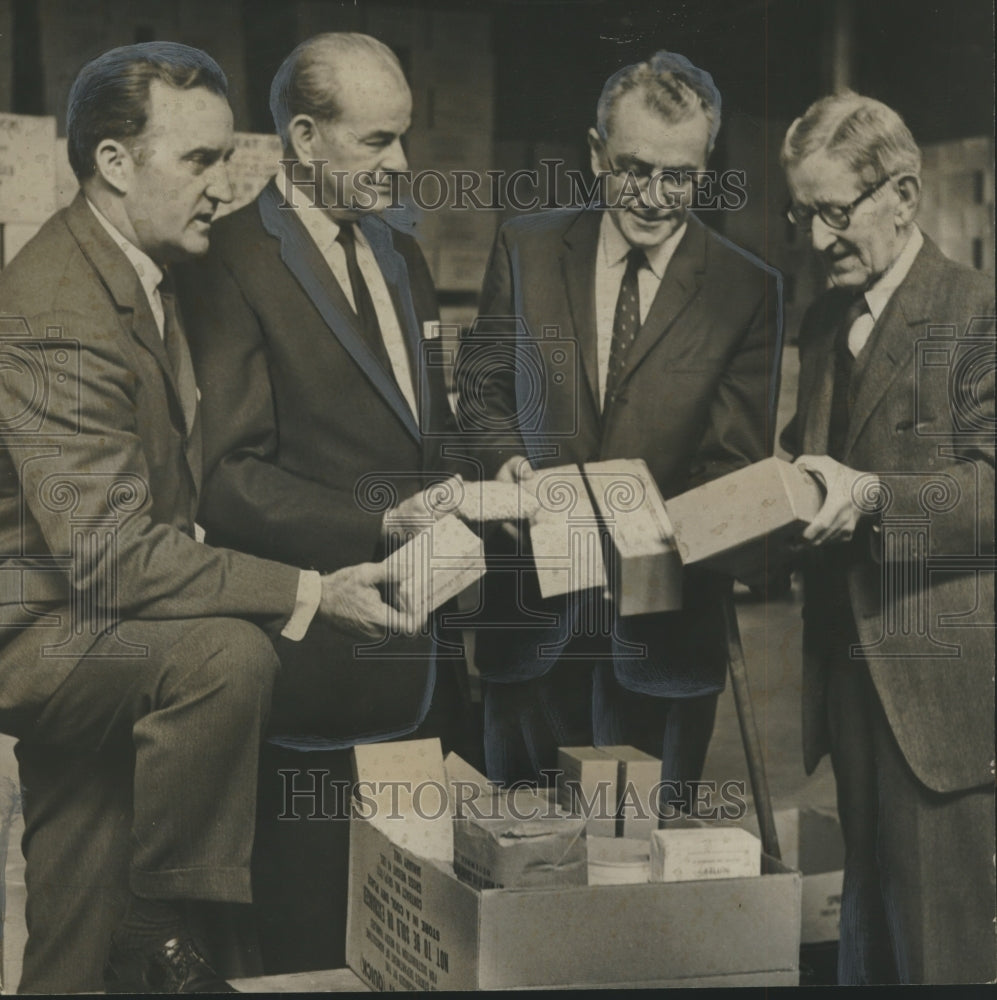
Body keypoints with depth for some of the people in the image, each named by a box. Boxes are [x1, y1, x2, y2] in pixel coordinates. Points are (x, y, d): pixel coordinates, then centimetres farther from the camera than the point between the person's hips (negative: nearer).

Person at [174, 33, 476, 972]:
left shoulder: (402, 255, 18)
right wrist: (378, 526, -23)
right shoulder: (232, 263, -8)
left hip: (425, 658, 7)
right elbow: (230, 479, -15)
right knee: (316, 943, 4)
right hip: (320, 664, -7)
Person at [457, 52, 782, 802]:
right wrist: (506, 457, -12)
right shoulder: (527, 249, 3)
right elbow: (481, 386, 10)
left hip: (661, 620, -1)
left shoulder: (748, 290, -3)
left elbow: (735, 463, -4)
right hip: (532, 613, 2)